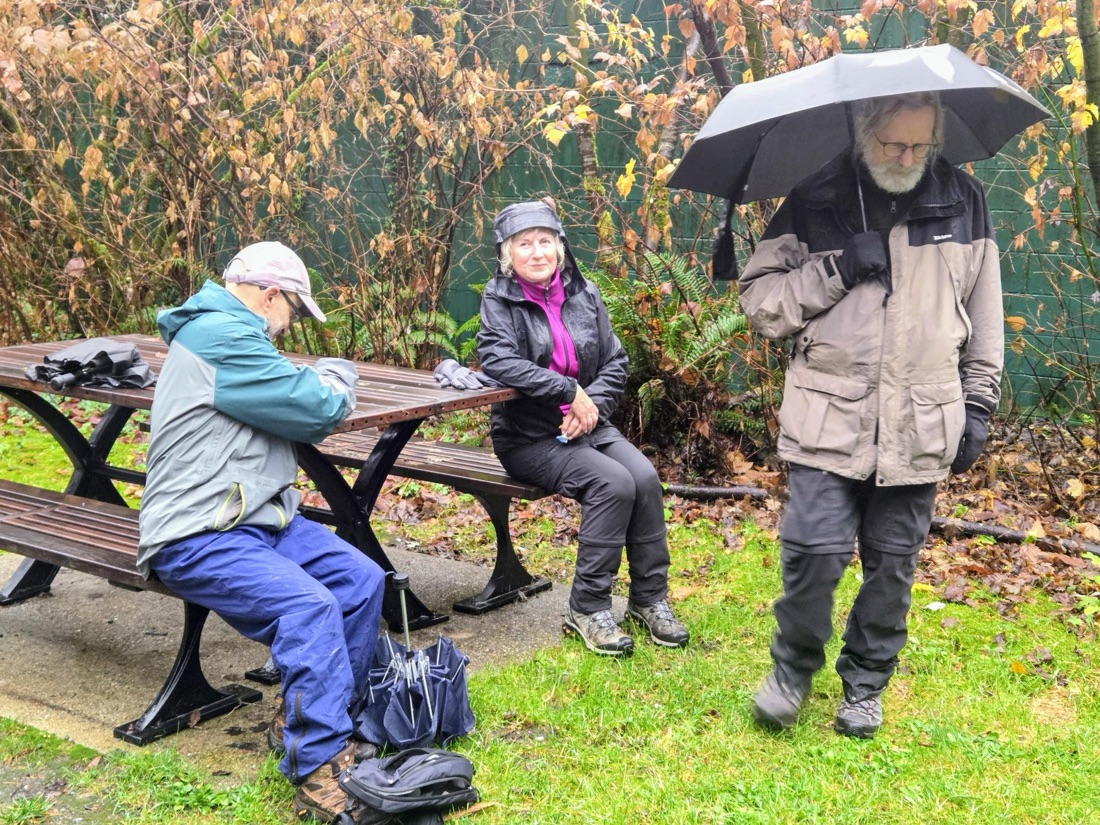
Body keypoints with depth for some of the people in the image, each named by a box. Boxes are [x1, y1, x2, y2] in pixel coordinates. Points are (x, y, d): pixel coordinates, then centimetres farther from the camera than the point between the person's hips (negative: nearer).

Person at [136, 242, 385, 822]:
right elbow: (320, 409, -15)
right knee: (310, 606, -29)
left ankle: (305, 722, 6)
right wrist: (337, 377, 5)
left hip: (256, 518, 10)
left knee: (362, 579, -5)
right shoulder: (221, 336, -16)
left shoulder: (222, 331, 20)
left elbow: (291, 417, 24)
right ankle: (319, 774, -25)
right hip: (197, 539, -10)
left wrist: (318, 385, 6)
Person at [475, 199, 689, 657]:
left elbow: (616, 363, 8)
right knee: (613, 483, -27)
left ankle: (649, 598, -5)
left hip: (586, 426, 5)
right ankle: (587, 609, -16)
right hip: (528, 437, -4)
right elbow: (498, 360, -22)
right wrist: (570, 391, -23)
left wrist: (591, 403, -11)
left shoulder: (583, 294, 8)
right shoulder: (499, 300, -5)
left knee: (645, 477, -21)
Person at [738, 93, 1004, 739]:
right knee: (815, 551, -8)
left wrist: (979, 405, 9)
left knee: (893, 563, 8)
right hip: (829, 417, -2)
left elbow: (985, 316, 13)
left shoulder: (964, 201, 7)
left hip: (921, 426, 2)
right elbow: (759, 299, -1)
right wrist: (837, 270, -14)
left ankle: (866, 684, 28)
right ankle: (794, 667, 19)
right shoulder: (814, 203, 1)